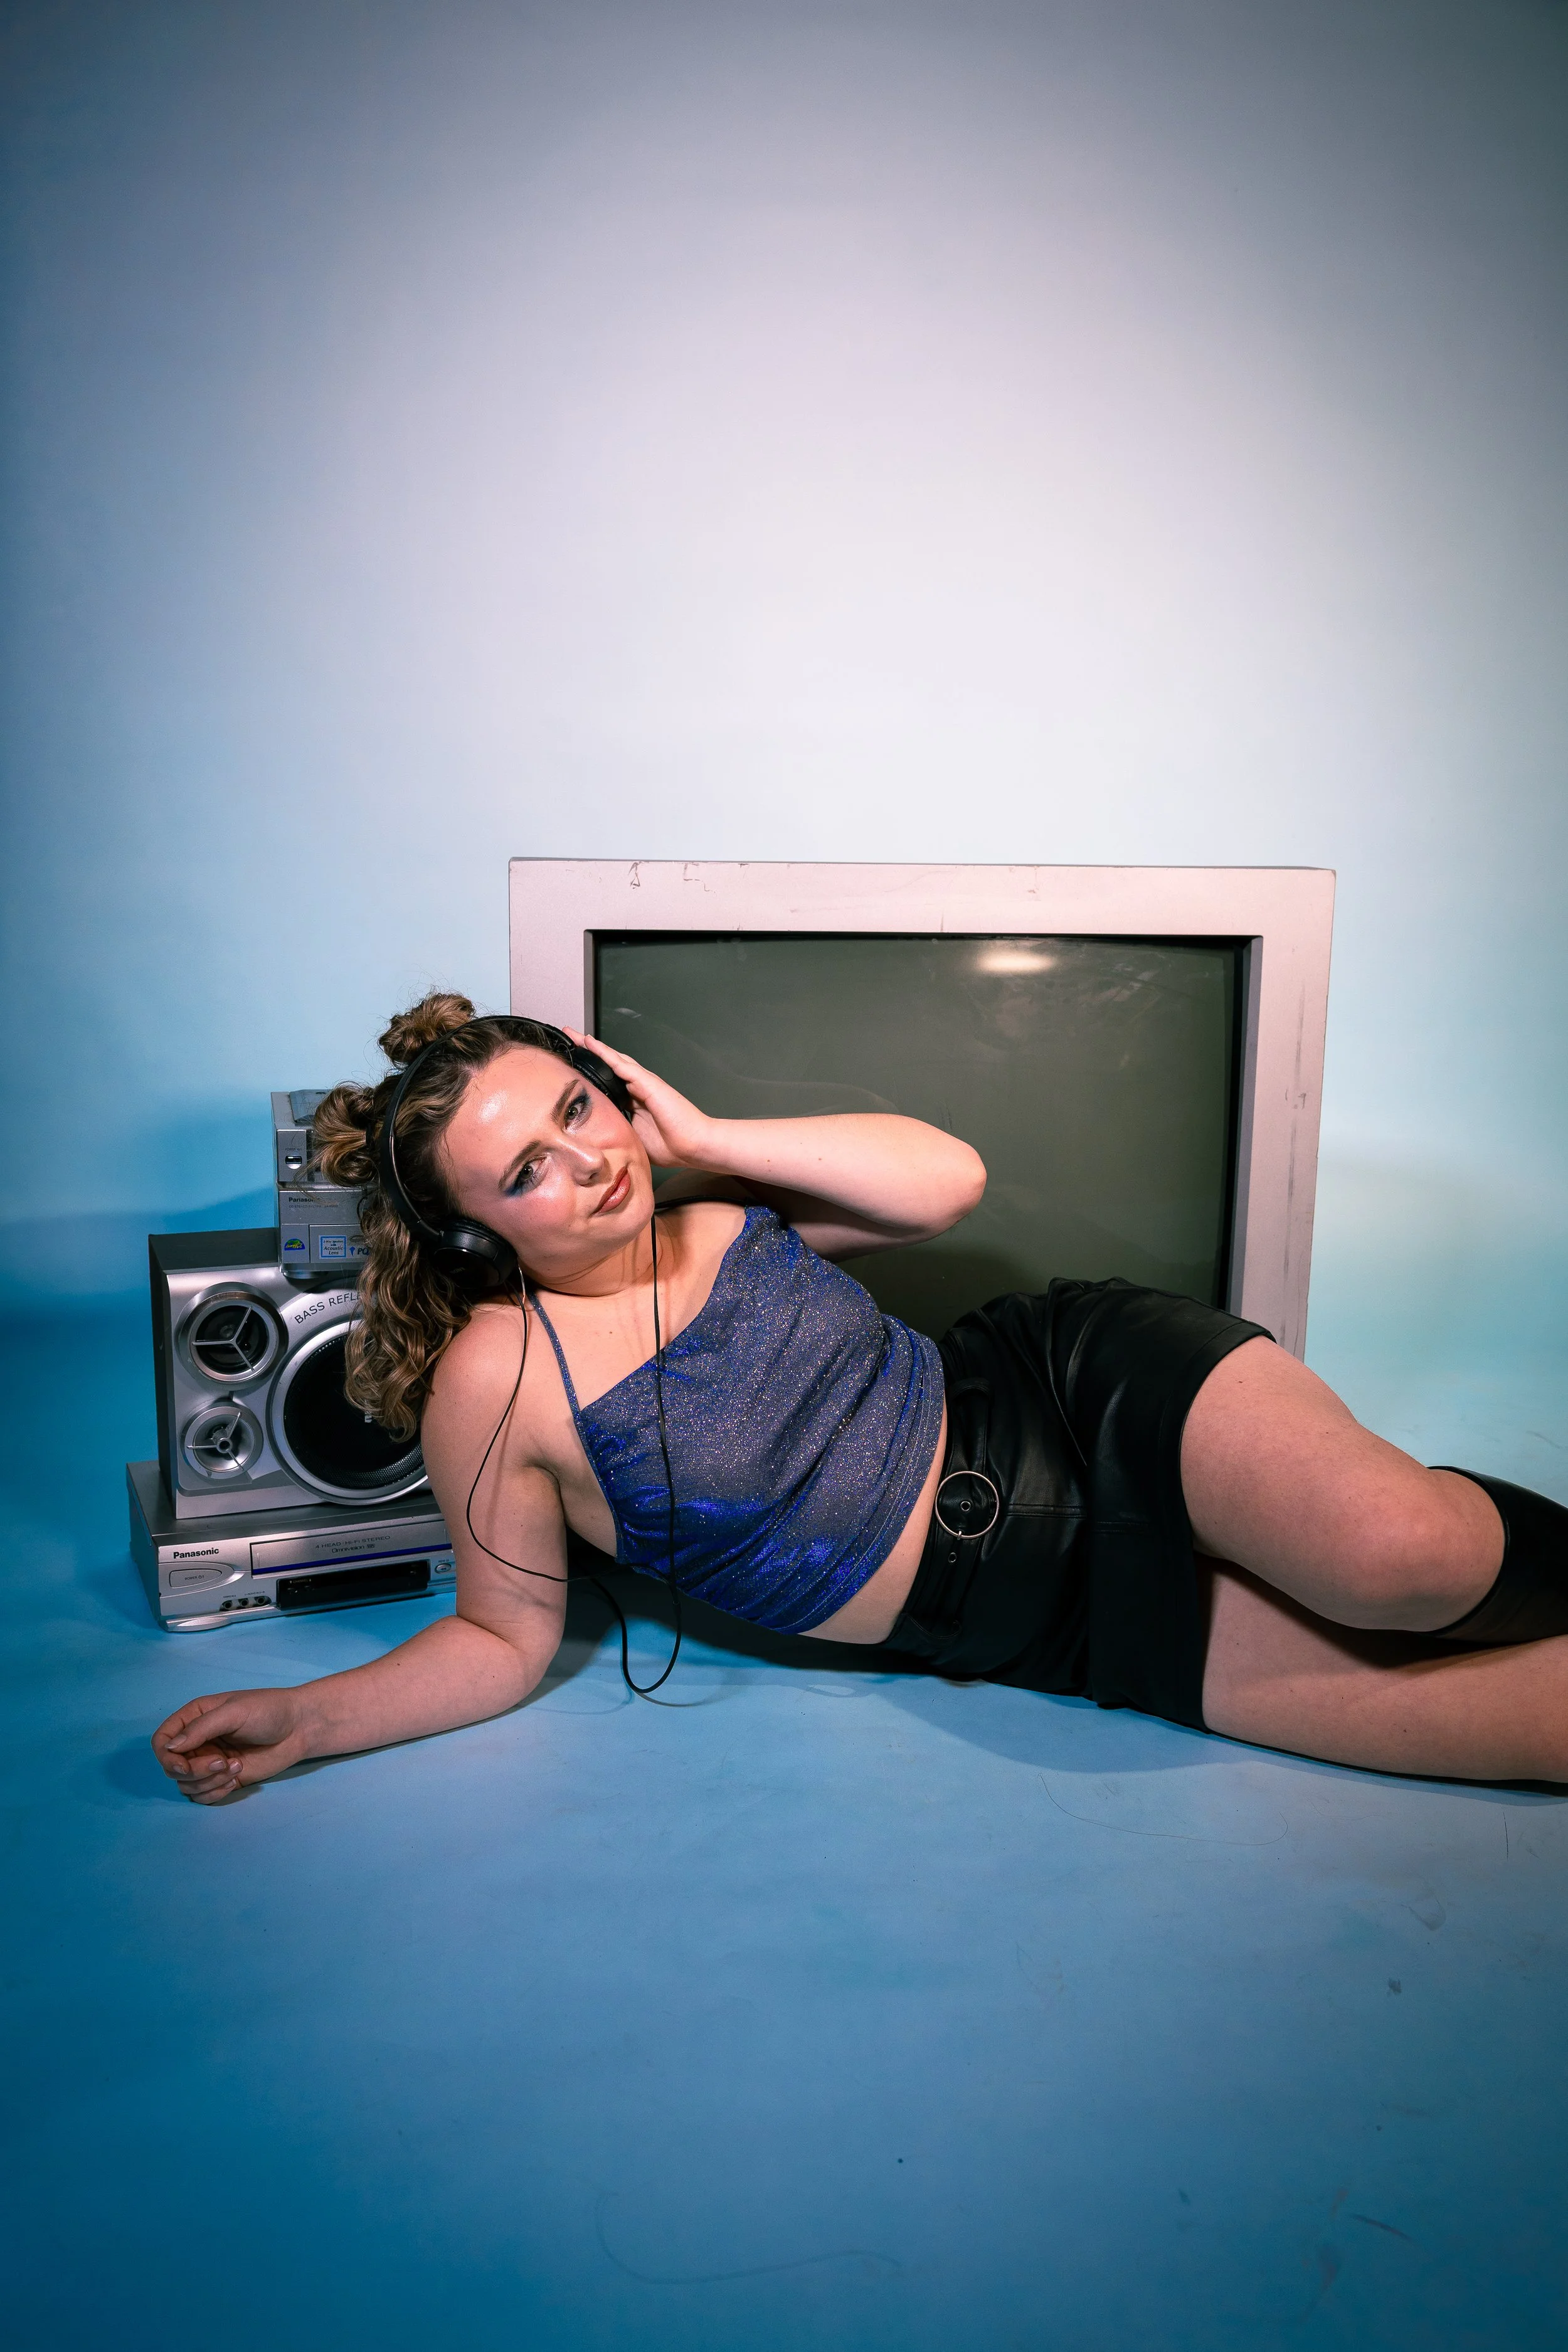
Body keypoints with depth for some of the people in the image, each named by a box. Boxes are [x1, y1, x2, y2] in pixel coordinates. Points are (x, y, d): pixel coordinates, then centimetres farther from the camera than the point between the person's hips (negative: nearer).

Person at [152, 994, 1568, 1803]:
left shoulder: (715, 1207, 0)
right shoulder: (494, 1383, -9)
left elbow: (949, 1180, -10)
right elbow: (506, 1642, -1)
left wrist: (701, 1137, -13)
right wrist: (304, 1721, -13)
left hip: (1095, 1386, 2)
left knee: (1402, 1562, -25)